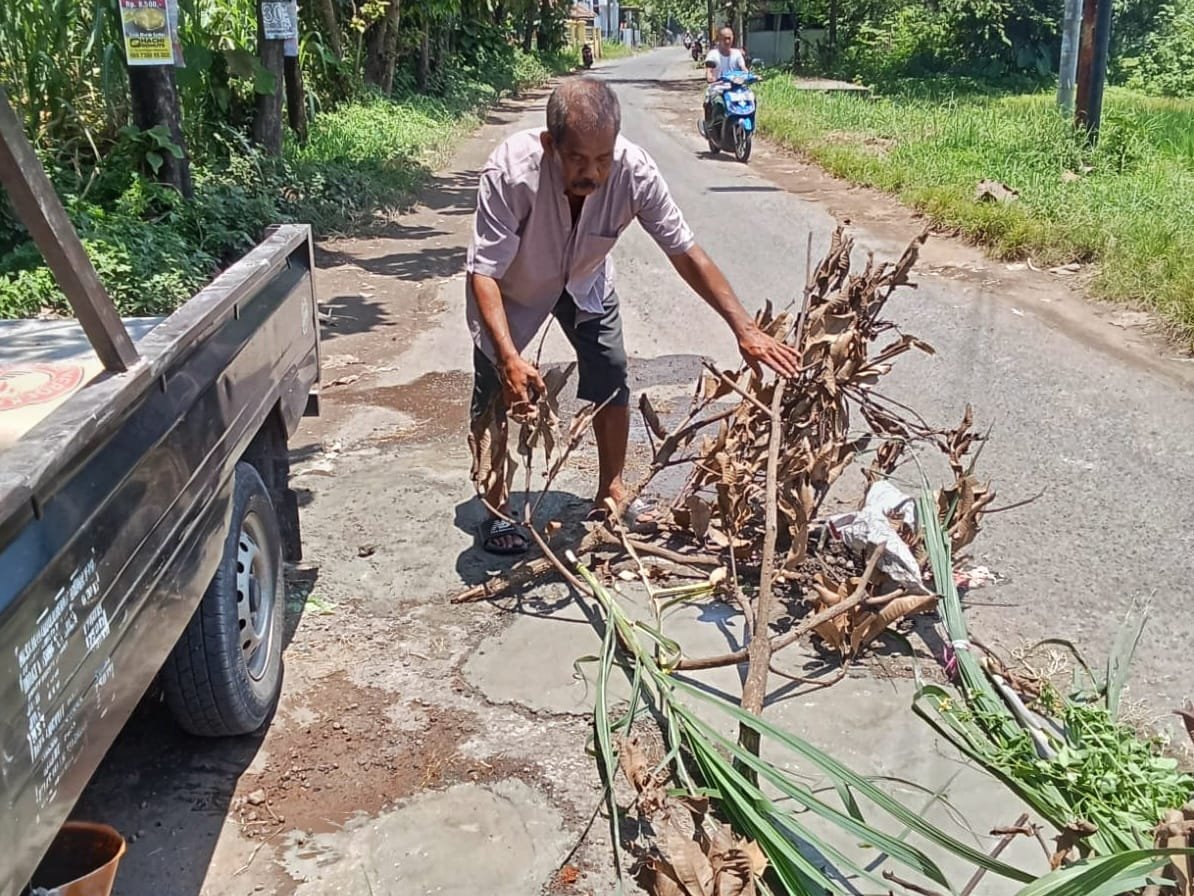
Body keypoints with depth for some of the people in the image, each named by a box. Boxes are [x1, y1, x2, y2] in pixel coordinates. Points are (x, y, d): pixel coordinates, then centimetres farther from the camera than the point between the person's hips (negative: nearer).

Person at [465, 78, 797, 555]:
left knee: (612, 376, 0)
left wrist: (745, 329, -27)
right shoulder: (510, 172, -42)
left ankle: (611, 491, 21)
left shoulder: (634, 170, -33)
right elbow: (484, 271, -37)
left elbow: (685, 251, -24)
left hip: (584, 278, 3)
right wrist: (509, 357, -51)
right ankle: (495, 511, 10)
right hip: (512, 284, -2)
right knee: (494, 389, -7)